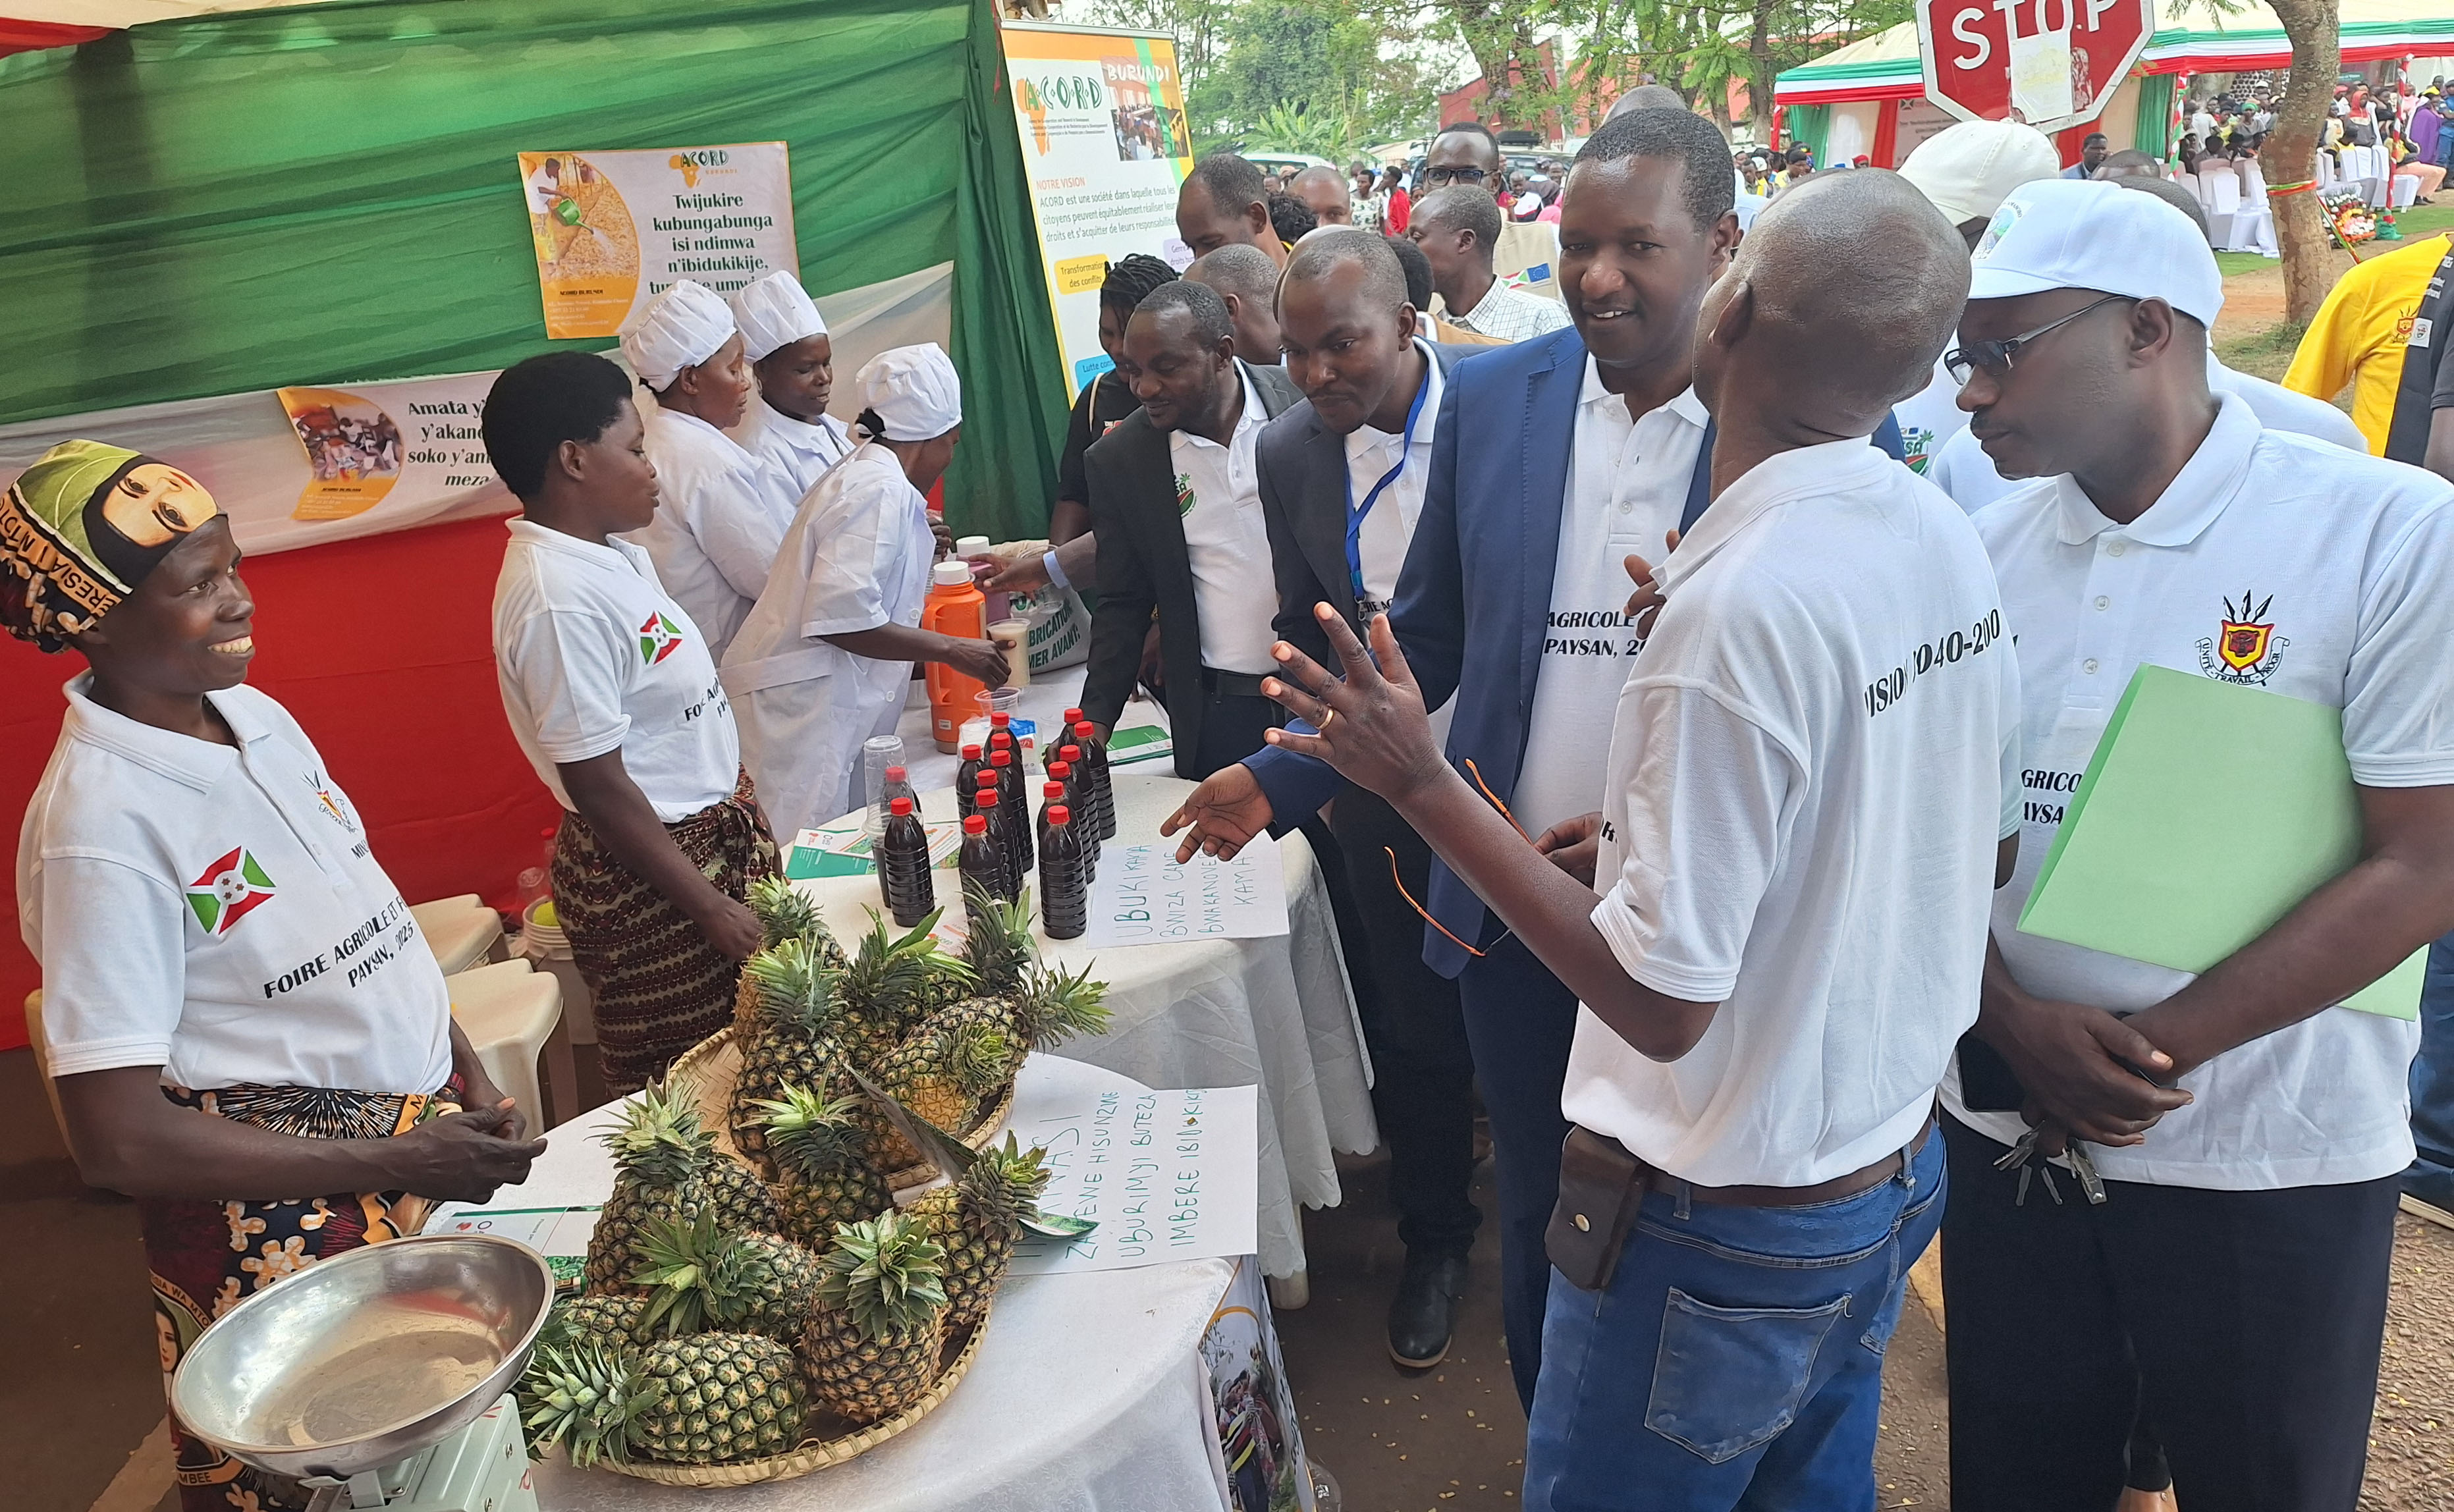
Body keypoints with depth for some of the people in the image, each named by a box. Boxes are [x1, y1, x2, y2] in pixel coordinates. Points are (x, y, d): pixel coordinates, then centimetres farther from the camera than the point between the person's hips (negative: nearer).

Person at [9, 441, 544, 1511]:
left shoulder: (257, 715, 1)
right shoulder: (99, 826, -21)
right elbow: (117, 1140, -20)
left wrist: (471, 1079, 2)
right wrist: (397, 1165, -20)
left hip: (429, 1123, 7)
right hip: (284, 1211, -7)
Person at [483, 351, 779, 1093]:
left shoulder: (609, 552, 6)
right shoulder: (557, 599, -24)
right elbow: (598, 786, -23)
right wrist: (710, 907, -18)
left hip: (712, 830, 9)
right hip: (649, 878, -9)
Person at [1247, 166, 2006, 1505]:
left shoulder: (1738, 606, -29)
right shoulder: (1948, 541, -4)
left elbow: (1662, 1003, -25)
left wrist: (1420, 784, -21)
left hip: (1720, 1229, -7)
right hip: (1895, 1168, 8)